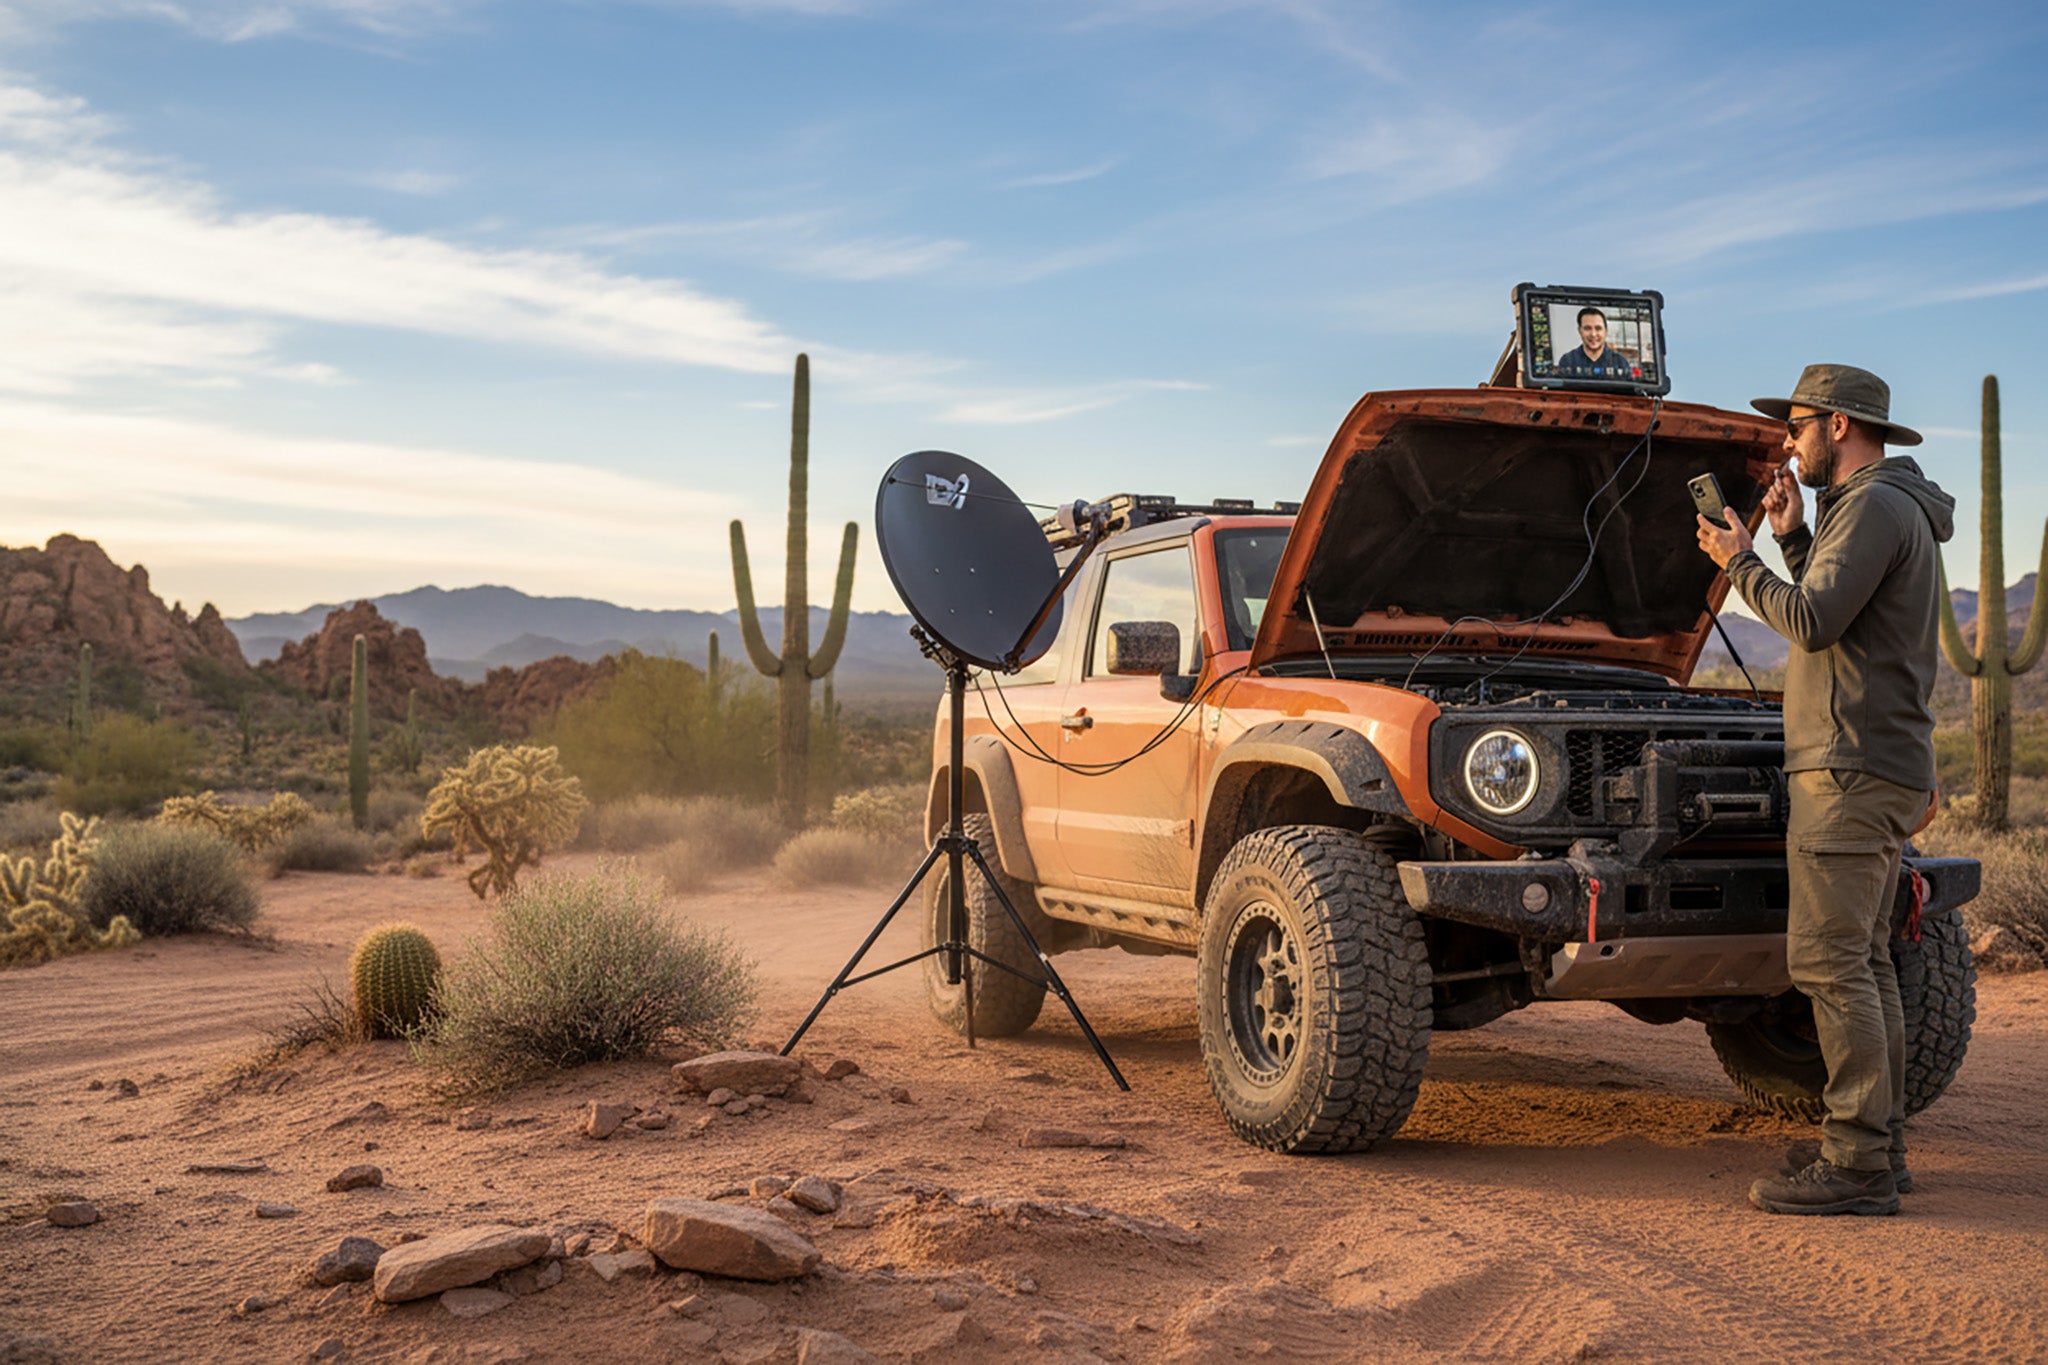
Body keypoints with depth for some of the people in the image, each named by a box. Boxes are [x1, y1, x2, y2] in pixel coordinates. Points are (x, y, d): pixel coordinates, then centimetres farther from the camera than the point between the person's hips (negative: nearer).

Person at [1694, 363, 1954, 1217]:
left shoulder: (1875, 506, -12)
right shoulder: (1889, 507, 21)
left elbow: (1813, 622, -21)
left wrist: (1737, 563, -8)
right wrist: (1792, 539, 17)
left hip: (1853, 769, -11)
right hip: (1874, 769, 11)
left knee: (1829, 961, -11)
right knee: (1861, 961, 13)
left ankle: (1857, 1165, -10)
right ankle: (1879, 1147, 19)